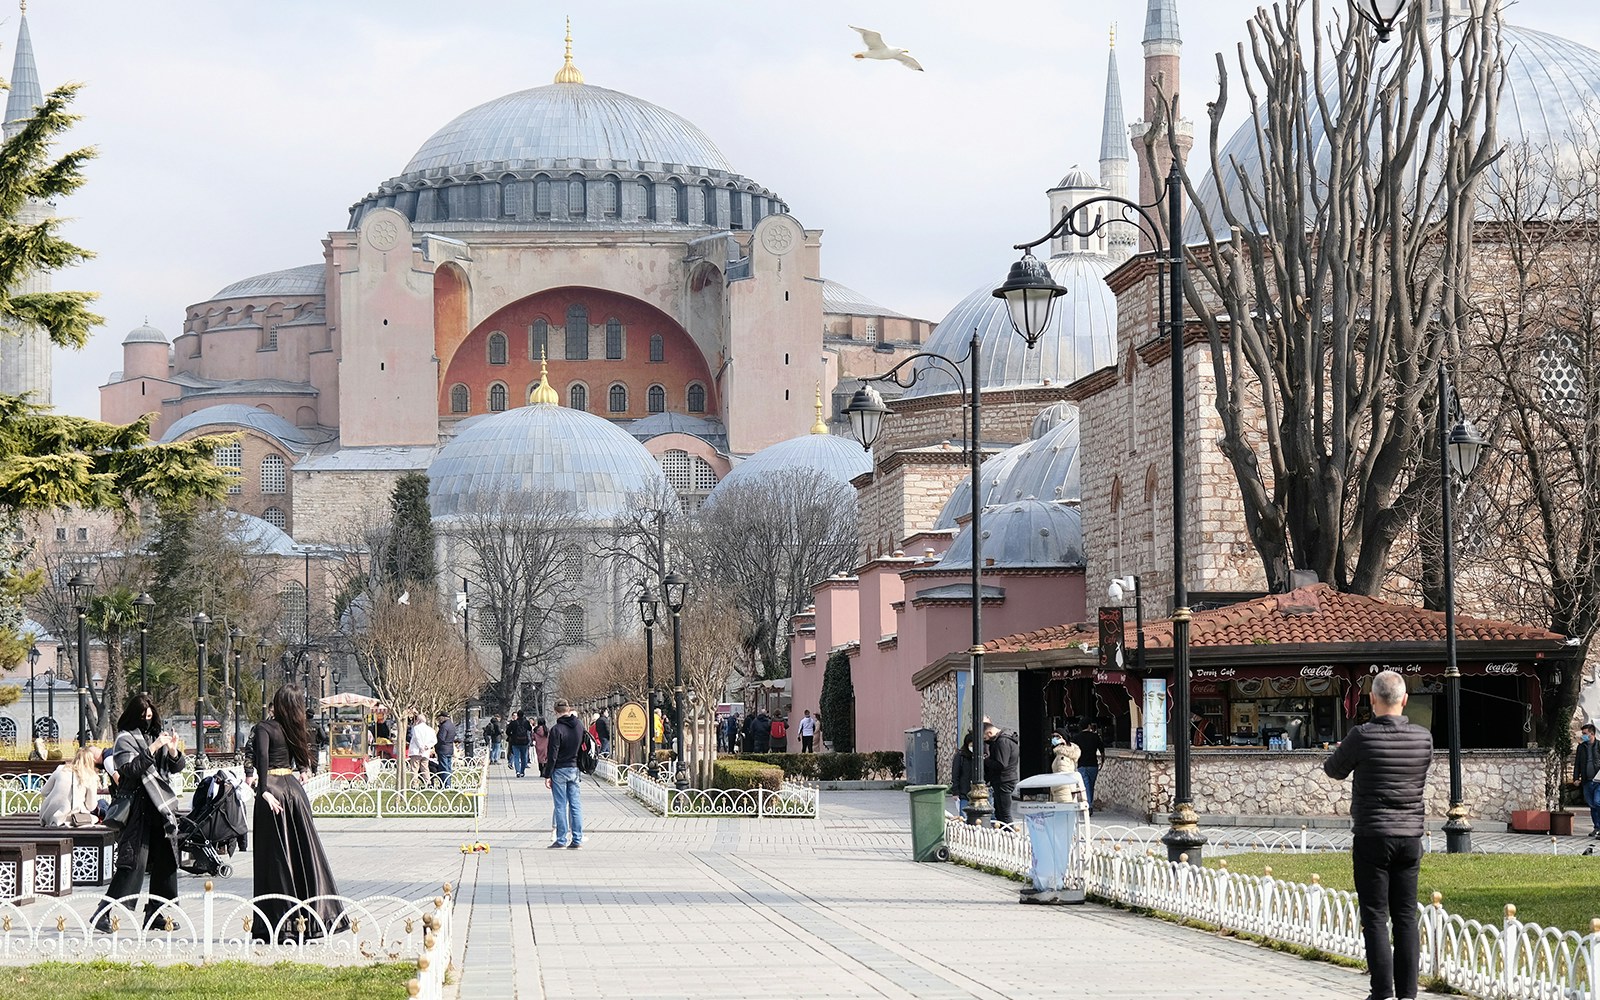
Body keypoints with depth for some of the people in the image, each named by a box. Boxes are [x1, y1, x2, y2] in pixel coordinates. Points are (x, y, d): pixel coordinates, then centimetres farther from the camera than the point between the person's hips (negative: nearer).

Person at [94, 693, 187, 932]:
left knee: (165, 861, 7)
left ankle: (155, 914, 15)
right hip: (138, 809, -7)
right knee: (134, 861, -15)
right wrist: (153, 749, -21)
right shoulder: (125, 739, -2)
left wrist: (173, 751, -3)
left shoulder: (156, 735, 17)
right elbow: (130, 768, -17)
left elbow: (176, 768, 17)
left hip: (161, 808, 7)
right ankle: (103, 914, -16)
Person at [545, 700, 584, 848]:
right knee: (576, 805, 6)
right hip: (575, 769, 5)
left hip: (560, 771, -5)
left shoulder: (557, 730, -14)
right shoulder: (579, 727, 3)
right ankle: (577, 839, 6)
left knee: (560, 806, -1)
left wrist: (548, 775, -8)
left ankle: (561, 840, -1)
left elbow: (553, 755, -13)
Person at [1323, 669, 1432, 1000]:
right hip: (1410, 836, 4)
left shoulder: (1363, 737, -12)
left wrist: (1336, 755, 27)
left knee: (1375, 917, -1)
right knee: (1406, 917, 8)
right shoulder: (1423, 738, 0)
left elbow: (1334, 770, 4)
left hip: (1372, 837, -4)